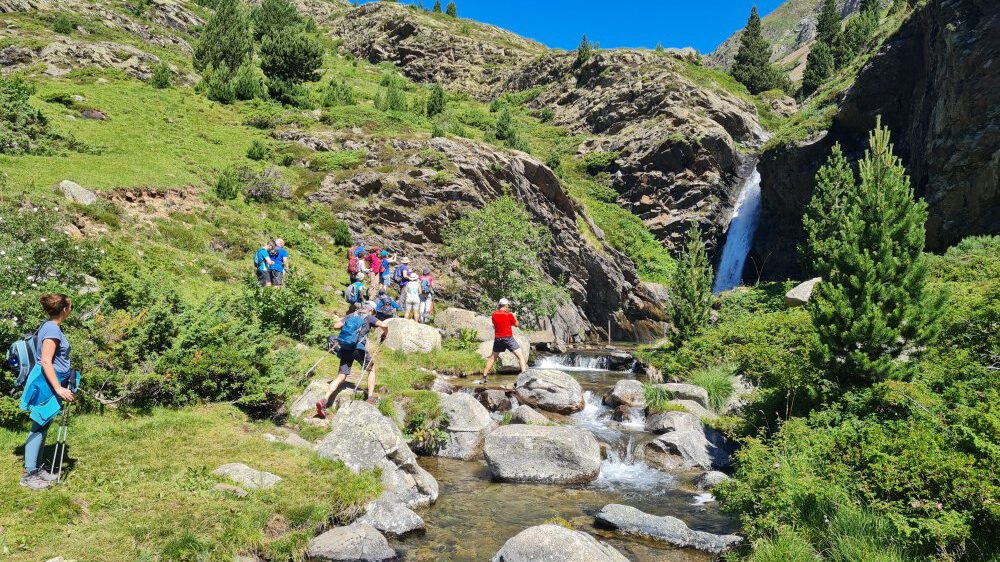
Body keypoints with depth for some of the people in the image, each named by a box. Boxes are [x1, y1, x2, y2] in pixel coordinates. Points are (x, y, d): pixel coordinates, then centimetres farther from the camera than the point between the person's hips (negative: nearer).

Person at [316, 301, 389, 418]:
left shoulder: (351, 316, 18)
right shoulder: (369, 318, 5)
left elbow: (336, 325, 11)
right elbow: (383, 325, -9)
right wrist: (385, 334, 11)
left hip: (345, 349, 4)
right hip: (359, 348, -4)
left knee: (341, 377, 4)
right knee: (372, 369, 22)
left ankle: (324, 401, -14)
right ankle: (370, 398, 17)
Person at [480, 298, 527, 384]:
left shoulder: (494, 315, 3)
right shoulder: (509, 315, -9)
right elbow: (516, 324, 3)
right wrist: (514, 316, 21)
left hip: (497, 339, 5)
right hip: (508, 338, -5)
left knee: (492, 358, 17)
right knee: (520, 356, -1)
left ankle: (484, 377, 18)